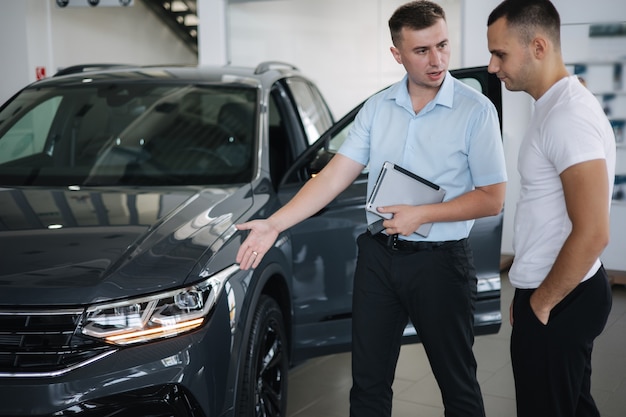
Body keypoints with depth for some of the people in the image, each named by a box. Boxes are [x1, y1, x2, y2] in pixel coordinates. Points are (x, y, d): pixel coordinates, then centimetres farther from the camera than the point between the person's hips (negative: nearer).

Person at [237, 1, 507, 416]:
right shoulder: (378, 107, 3)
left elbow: (492, 198, -9)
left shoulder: (476, 110, -9)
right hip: (377, 256, 4)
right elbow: (335, 176, 0)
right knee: (368, 382, 13)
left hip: (440, 261, -3)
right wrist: (274, 223, -9)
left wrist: (421, 215, -18)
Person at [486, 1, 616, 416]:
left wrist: (539, 303, -16)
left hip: (559, 301, -10)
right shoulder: (556, 105, 9)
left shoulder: (567, 116, -22)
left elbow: (592, 233, -27)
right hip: (564, 292, 10)